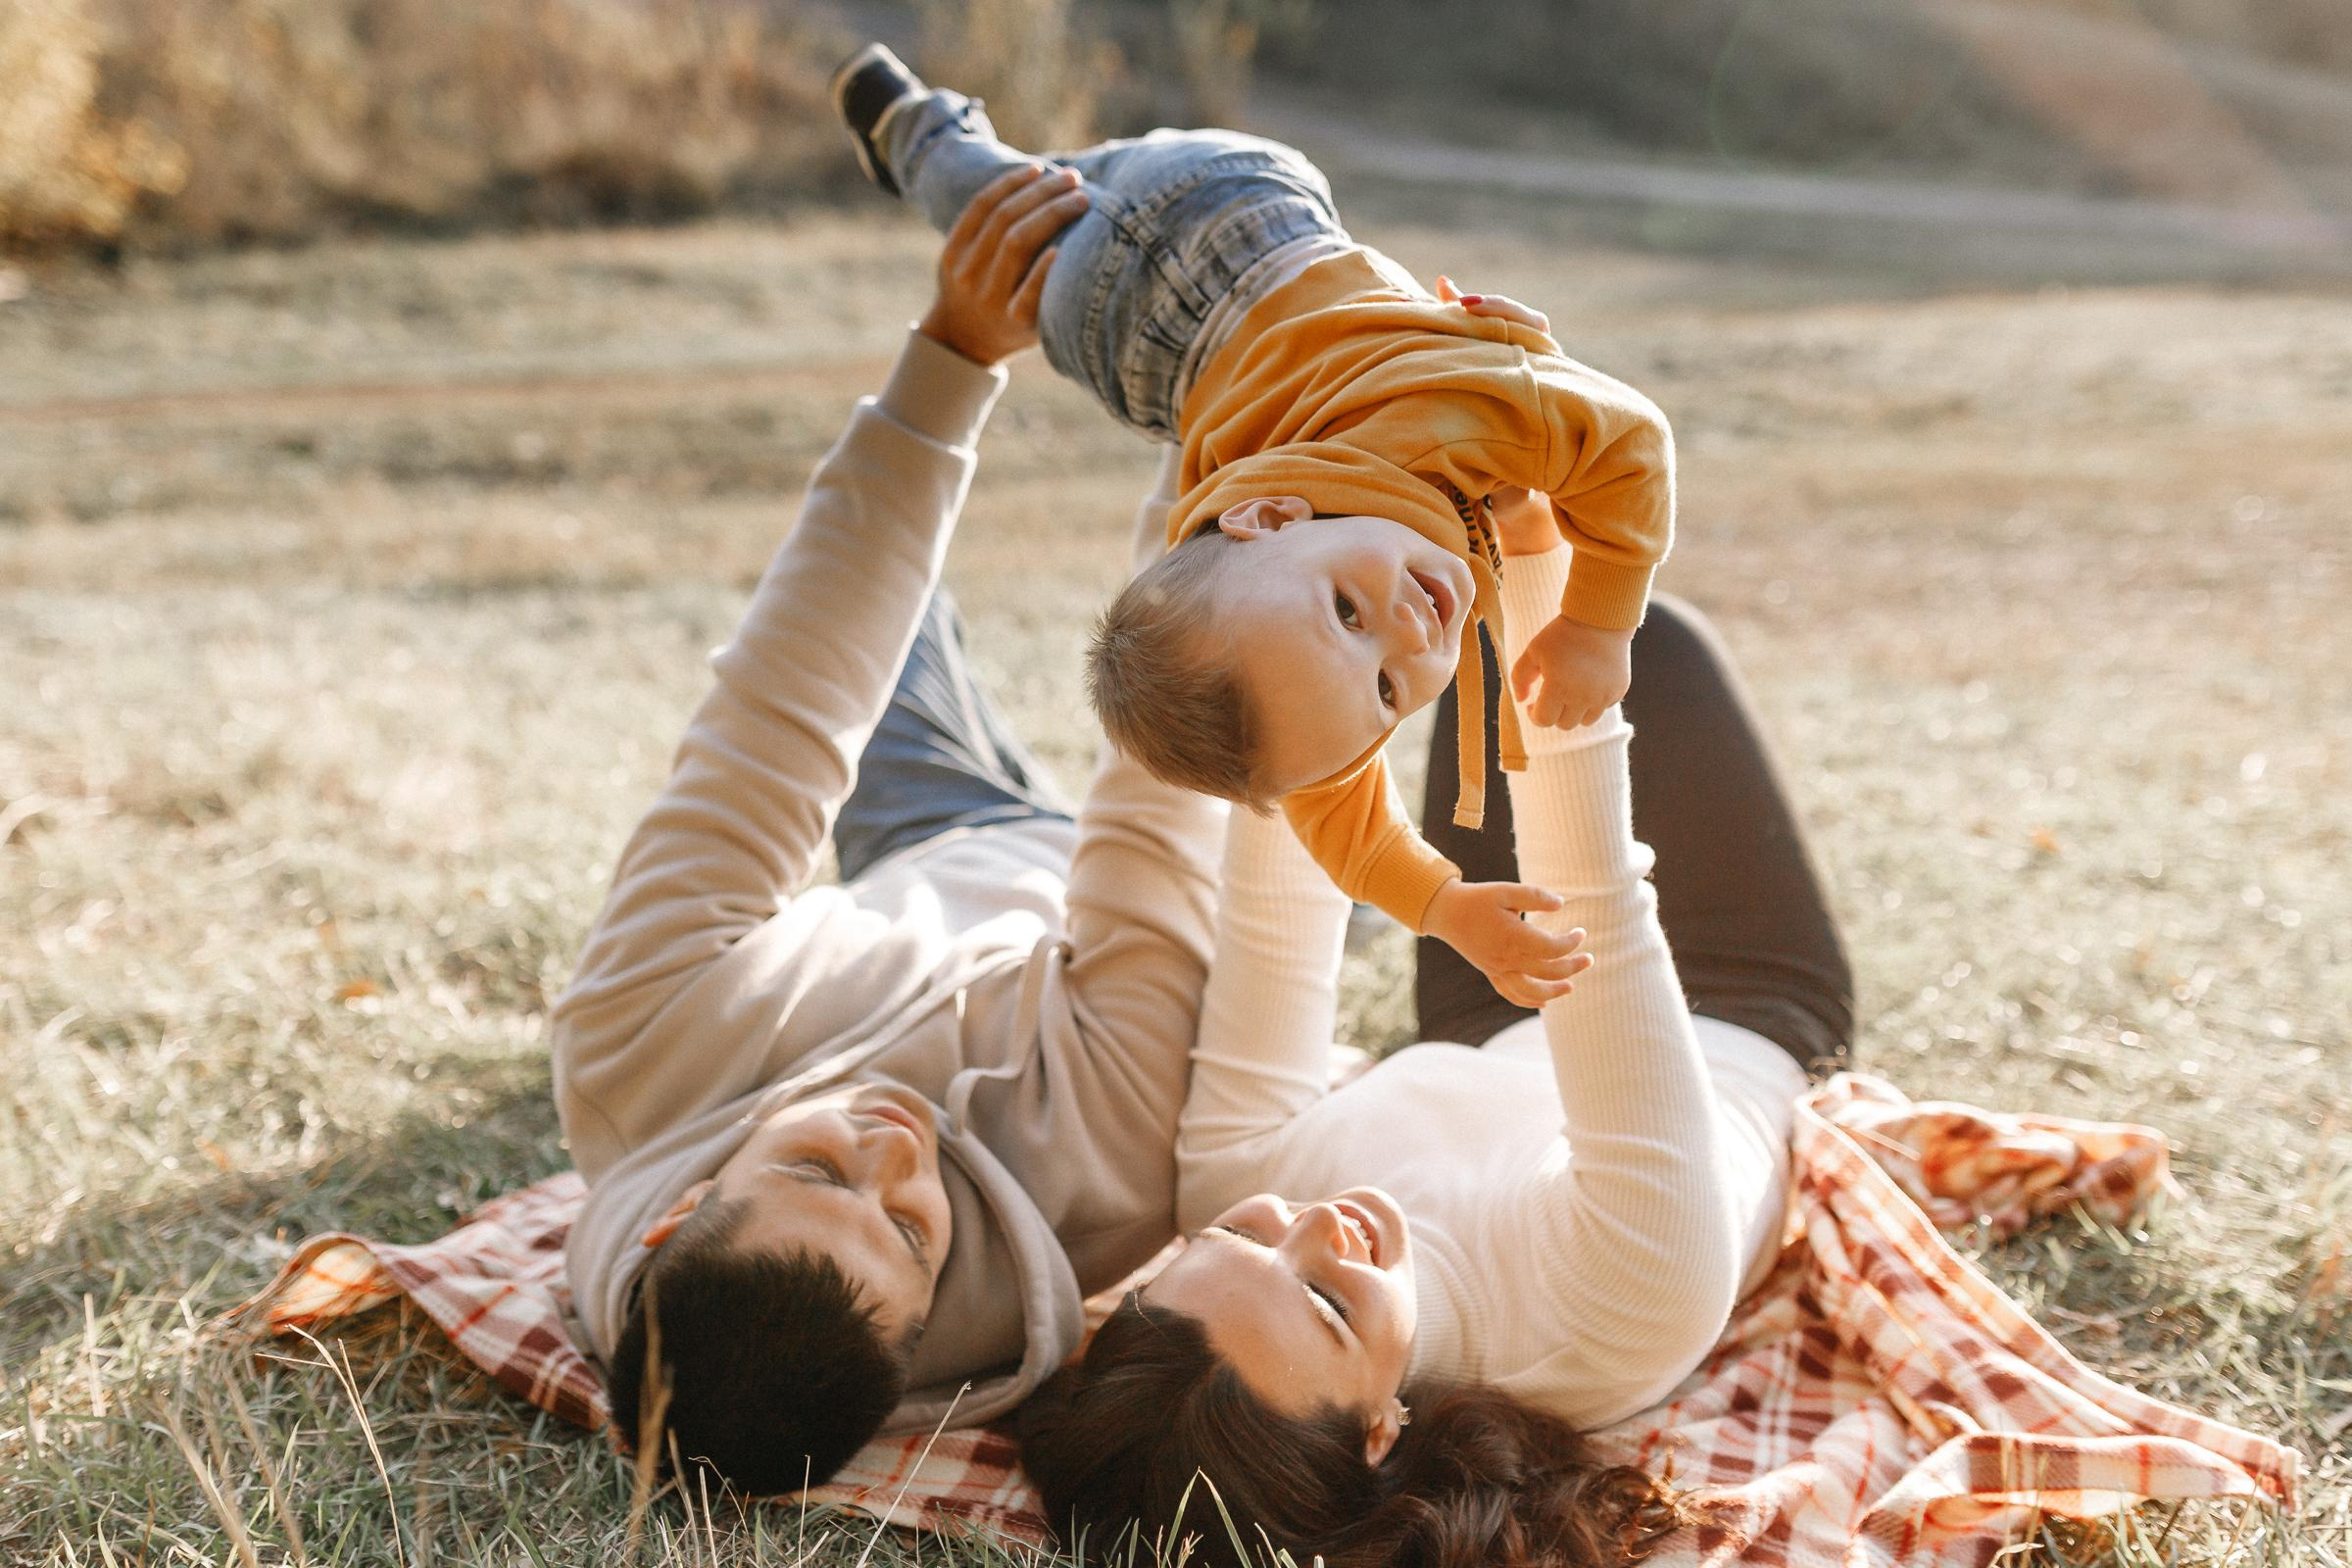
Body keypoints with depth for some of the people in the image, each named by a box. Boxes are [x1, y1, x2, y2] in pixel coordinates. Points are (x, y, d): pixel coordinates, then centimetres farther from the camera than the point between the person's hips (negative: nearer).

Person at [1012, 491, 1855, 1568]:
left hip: (1477, 1055, 3)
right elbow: (1593, 925, -52)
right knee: (1658, 642, 7)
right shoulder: (1636, 1308, -51)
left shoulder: (1228, 1188, -39)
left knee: (1497, 641, 16)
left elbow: (1274, 935, -34)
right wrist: (1535, 573, -53)